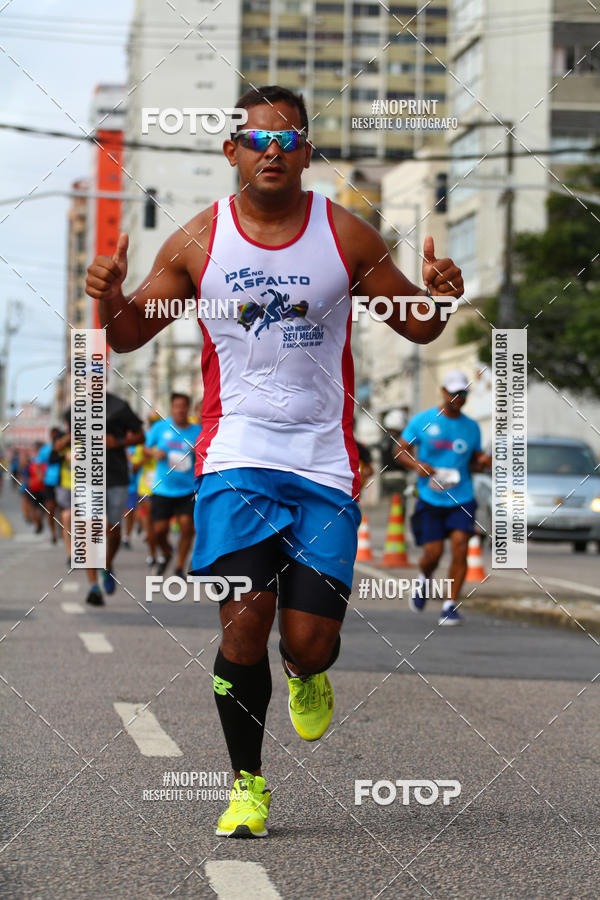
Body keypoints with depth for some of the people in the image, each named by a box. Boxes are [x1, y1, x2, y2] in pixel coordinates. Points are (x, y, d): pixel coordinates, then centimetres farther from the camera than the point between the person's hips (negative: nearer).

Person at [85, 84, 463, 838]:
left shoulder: (347, 235, 2)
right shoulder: (197, 242, 2)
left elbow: (418, 328, 11)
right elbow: (129, 335, 9)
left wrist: (440, 297, -12)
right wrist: (109, 300, -13)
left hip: (325, 462, 1)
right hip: (235, 457, 0)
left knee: (310, 640, -5)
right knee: (244, 622, -12)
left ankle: (306, 677, 35)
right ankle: (247, 784, 8)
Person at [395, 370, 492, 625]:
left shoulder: (471, 427, 9)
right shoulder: (422, 421, 2)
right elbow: (401, 451, 6)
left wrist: (482, 462, -6)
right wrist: (417, 465, -13)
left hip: (462, 498, 2)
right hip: (430, 499, -1)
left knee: (460, 546, -15)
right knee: (433, 553, -6)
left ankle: (450, 605, -6)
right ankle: (424, 580, 30)